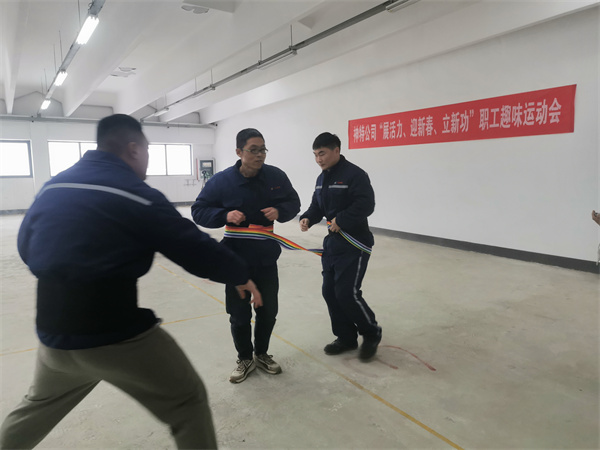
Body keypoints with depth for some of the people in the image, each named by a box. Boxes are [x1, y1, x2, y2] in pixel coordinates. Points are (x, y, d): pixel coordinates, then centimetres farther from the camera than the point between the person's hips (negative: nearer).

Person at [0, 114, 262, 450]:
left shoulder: (54, 187, 8)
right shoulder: (137, 195, -12)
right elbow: (198, 250, -12)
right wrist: (242, 276, 3)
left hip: (55, 333, 8)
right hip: (119, 335, -7)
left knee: (41, 405, 35)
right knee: (188, 402, 8)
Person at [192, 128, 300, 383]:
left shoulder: (276, 176, -6)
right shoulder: (222, 180, -12)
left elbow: (293, 202, 6)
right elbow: (198, 211, -6)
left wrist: (279, 211, -16)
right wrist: (225, 215, -24)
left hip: (266, 257, 2)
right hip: (236, 258, -2)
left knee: (268, 310, 14)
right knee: (239, 314, 9)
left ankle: (262, 354, 39)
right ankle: (245, 359, 33)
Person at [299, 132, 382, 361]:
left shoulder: (354, 174, -15)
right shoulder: (322, 178, 12)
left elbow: (366, 205, -23)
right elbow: (317, 205, 15)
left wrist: (341, 220, -26)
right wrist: (307, 218, -5)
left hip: (355, 244, -9)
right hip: (332, 241, 9)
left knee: (347, 293, -9)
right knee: (330, 291, 10)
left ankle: (372, 334, 16)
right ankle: (346, 337, 26)